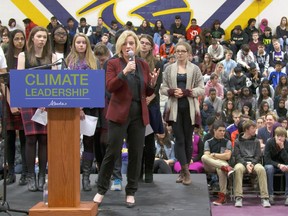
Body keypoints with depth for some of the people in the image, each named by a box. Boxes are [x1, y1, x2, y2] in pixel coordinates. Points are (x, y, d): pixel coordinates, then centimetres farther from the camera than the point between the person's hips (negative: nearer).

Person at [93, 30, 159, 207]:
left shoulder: (143, 64, 10)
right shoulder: (113, 63, -1)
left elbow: (148, 93, 13)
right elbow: (109, 87, -14)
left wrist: (153, 83, -8)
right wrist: (124, 72, -24)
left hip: (139, 114, 4)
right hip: (120, 113, -4)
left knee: (136, 153, 5)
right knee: (113, 152, -5)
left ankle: (131, 192, 16)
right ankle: (101, 190, 10)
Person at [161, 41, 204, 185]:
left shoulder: (195, 69, 4)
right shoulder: (169, 69, 8)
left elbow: (201, 89, -1)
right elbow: (163, 88, 7)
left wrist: (185, 92, -14)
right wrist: (172, 92, -13)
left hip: (190, 108, 0)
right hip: (175, 108, 0)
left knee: (188, 139, 5)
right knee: (179, 139, -6)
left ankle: (184, 171, 14)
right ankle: (185, 171, -7)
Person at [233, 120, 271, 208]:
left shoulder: (256, 141, 17)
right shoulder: (238, 141, 11)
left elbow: (258, 156, 9)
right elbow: (237, 156, 2)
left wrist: (252, 163, -11)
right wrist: (246, 164, -16)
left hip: (254, 162, 2)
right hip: (242, 162, -1)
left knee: (261, 169, -34)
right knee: (238, 168, -38)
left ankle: (264, 198, -34)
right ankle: (238, 198, -38)